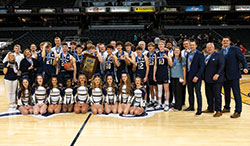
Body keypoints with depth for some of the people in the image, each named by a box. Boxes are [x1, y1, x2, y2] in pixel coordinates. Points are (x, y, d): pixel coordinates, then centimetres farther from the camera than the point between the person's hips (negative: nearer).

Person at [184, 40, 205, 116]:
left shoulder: (200, 54, -6)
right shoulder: (188, 54, 12)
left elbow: (202, 66, -11)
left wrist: (197, 76, -19)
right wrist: (185, 76, 7)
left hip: (196, 77, -6)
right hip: (189, 77, 6)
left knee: (198, 93, -3)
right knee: (190, 92, 13)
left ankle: (199, 109, 3)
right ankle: (191, 107, 26)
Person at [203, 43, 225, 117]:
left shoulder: (219, 55, -4)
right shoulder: (206, 57, 17)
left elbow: (222, 65, -14)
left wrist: (217, 74, -25)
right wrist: (204, 77, 10)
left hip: (216, 79, -7)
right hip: (207, 79, 7)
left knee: (217, 95, -2)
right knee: (209, 95, 12)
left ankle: (218, 111, 6)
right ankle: (210, 109, 24)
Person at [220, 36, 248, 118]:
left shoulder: (235, 49, -4)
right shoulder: (221, 51, 11)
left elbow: (242, 59, -9)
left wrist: (245, 68, -23)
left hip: (234, 75, -6)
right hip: (225, 76, 6)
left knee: (236, 93, -3)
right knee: (226, 93, 17)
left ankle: (238, 111, 2)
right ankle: (227, 108, 32)